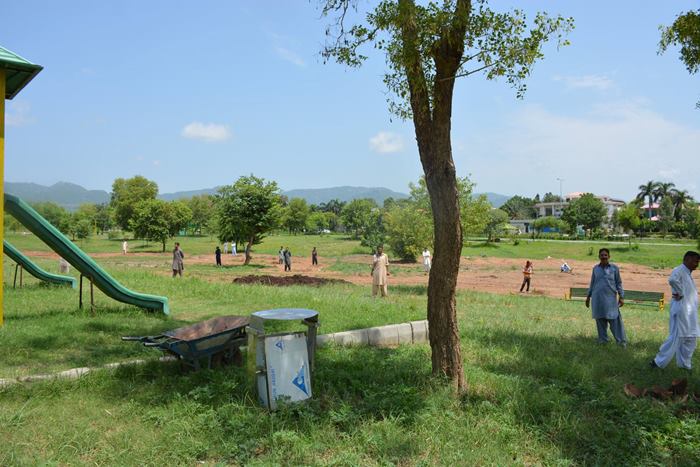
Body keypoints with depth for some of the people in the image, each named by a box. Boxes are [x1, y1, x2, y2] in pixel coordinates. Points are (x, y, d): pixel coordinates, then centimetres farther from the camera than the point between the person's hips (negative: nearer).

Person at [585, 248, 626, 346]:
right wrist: (588, 296, 16)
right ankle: (602, 340, 16)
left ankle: (622, 342, -1)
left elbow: (619, 283, 4)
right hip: (597, 299, 2)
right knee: (600, 320, 6)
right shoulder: (595, 268, 8)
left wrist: (621, 297, -2)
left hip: (610, 298, -2)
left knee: (615, 320, -5)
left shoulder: (614, 268, 1)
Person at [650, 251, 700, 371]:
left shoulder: (687, 273, 16)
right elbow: (673, 280, -38)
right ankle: (659, 362, 5)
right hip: (681, 311, -10)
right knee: (676, 338, -4)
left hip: (690, 314, 10)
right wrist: (680, 293, -25)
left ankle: (685, 364, 25)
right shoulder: (679, 271, -14)